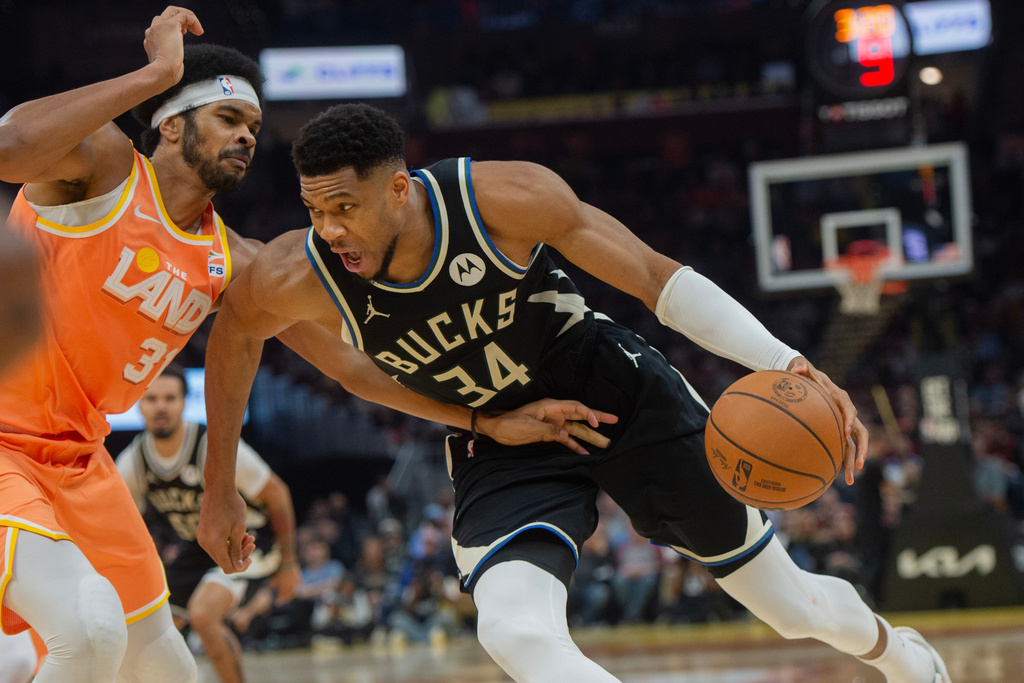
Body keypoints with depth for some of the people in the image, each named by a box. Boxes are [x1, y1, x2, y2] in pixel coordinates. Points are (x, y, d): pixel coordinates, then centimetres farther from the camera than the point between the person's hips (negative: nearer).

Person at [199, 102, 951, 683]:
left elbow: (658, 278, -21)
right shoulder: (298, 278, -23)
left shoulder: (503, 198, -30)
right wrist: (219, 489, 7)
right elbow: (234, 334, 1)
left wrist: (788, 363, -32)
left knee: (793, 605, 10)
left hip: (620, 396, -1)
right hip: (502, 449, 1)